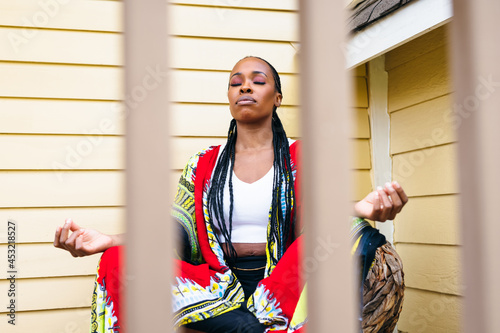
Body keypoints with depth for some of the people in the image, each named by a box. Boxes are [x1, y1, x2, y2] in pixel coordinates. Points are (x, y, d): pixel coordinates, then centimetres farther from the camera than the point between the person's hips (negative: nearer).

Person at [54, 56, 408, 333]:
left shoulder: (301, 158, 10)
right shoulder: (203, 166, 16)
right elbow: (178, 234, 5)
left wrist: (358, 210, -29)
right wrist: (110, 240, -13)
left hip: (282, 286, -2)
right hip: (220, 285, 2)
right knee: (116, 262, -24)